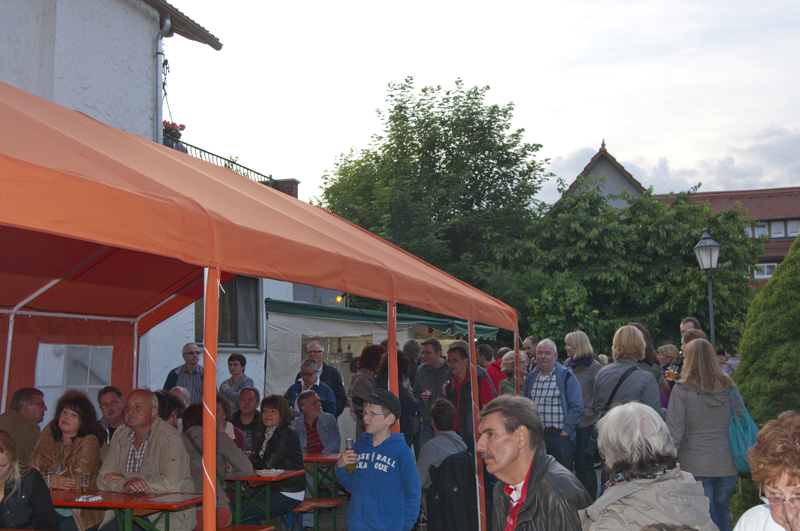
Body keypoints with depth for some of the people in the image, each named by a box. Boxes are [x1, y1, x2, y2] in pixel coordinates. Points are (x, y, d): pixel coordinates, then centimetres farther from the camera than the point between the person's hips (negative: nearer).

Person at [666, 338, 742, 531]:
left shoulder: (682, 389, -11)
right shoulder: (728, 386, 1)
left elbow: (675, 432, -12)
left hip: (695, 467, -4)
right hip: (727, 465, 4)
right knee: (722, 515, 18)